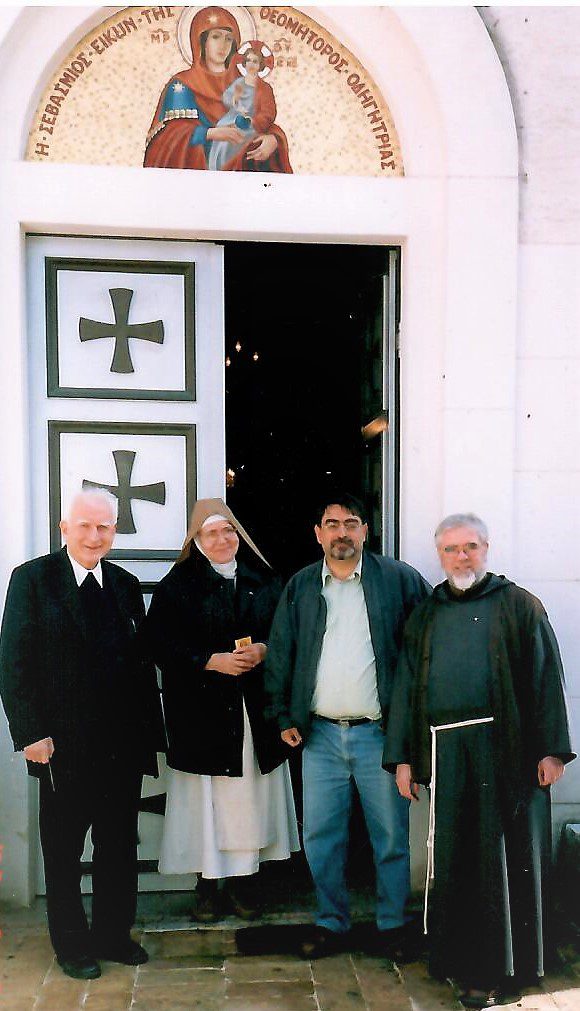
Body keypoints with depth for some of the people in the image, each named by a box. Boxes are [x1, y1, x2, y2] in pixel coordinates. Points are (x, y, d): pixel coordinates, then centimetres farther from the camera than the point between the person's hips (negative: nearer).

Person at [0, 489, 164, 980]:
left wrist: (151, 731, 7)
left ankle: (113, 934, 34)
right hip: (64, 747, -4)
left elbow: (143, 662, 9)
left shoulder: (125, 584, 7)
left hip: (123, 747, 4)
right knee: (63, 852, 13)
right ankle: (72, 945, 31)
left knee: (120, 848, 16)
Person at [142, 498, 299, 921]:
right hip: (202, 711, -2)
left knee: (251, 795, 6)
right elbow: (160, 642, -7)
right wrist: (213, 661, -16)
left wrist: (263, 651, -11)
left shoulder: (264, 581, 9)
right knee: (207, 799, 2)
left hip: (255, 710, 3)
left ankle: (245, 879, 19)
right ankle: (208, 883, 16)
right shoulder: (178, 585, 1)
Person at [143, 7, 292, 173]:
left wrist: (273, 139, -12)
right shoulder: (181, 85, 6)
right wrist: (211, 133, -23)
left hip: (241, 168, 5)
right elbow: (172, 133, -6)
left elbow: (265, 125, 12)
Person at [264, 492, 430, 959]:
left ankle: (393, 924, 27)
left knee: (391, 834, 8)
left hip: (380, 733, -2)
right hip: (320, 734, 2)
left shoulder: (399, 579, -1)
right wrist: (283, 716, 5)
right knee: (321, 836, 9)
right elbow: (279, 653, 10)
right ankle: (332, 923, 27)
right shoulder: (300, 587, 8)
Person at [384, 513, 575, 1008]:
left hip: (506, 749, -3)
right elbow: (406, 687, 13)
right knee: (453, 858, 11)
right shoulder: (426, 614, 14)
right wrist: (402, 757, 8)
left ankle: (498, 969, 17)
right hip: (445, 751, 3)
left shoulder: (519, 605, 4)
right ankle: (458, 956, 27)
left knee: (505, 858, 4)